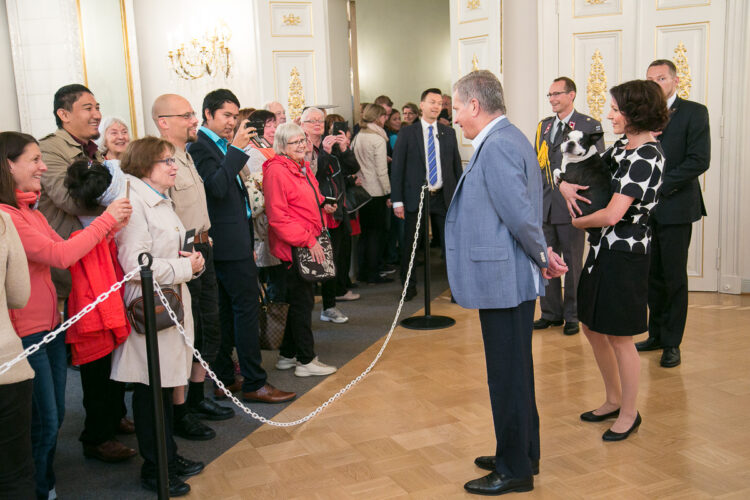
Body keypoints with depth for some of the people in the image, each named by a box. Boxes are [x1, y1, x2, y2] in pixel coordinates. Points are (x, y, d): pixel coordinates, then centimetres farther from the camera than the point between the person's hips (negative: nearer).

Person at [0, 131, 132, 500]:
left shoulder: (30, 210, 10)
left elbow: (64, 248, 9)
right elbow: (59, 255, -23)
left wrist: (109, 226, 0)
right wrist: (105, 220, -15)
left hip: (50, 326, 9)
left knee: (54, 417, 20)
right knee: (42, 424, 3)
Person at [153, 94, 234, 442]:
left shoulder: (186, 157, 13)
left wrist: (204, 243, 17)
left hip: (202, 248, 10)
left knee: (209, 330, 17)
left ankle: (196, 398, 32)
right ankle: (178, 413, 14)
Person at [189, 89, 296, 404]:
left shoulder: (221, 146, 17)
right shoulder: (201, 147, -12)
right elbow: (217, 186, -26)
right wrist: (237, 150, -24)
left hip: (233, 240, 10)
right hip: (230, 243, -10)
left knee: (227, 312, 13)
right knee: (246, 308, -7)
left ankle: (224, 379, 22)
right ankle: (254, 383, 0)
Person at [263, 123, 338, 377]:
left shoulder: (303, 168, 14)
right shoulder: (276, 172, -16)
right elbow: (278, 217, -21)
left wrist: (323, 205, 11)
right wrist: (308, 241, -21)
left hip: (308, 244, 10)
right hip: (292, 247, -10)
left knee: (301, 300, 16)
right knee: (303, 301, -2)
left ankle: (287, 355, 27)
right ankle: (306, 361, 9)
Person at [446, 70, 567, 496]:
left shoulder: (498, 146, -19)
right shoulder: (510, 138, 14)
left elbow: (520, 214, -23)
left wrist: (543, 256, -10)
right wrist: (543, 254, 9)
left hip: (504, 280, -11)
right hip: (514, 278, 11)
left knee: (508, 376, 2)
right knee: (516, 371, 20)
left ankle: (515, 470, 16)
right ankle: (522, 455, 34)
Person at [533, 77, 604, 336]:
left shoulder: (589, 125, -4)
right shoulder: (543, 125, 13)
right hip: (544, 205, 5)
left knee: (572, 263, 5)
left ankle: (572, 316, 17)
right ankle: (551, 313, 24)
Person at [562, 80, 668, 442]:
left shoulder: (646, 156, -20)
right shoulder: (623, 145, 7)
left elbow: (613, 214, -24)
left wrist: (580, 222, -8)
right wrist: (566, 185, 4)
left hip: (624, 254, -9)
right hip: (603, 249, 9)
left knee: (619, 337, 5)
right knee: (593, 328, 17)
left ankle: (629, 413, 24)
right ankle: (614, 400, 36)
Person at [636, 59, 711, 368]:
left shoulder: (694, 112, -3)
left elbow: (699, 161, -12)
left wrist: (661, 185, -16)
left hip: (675, 208, -5)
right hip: (647, 208, 5)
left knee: (674, 278, 1)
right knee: (653, 275, 11)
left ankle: (672, 343, 10)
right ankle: (656, 334, 23)